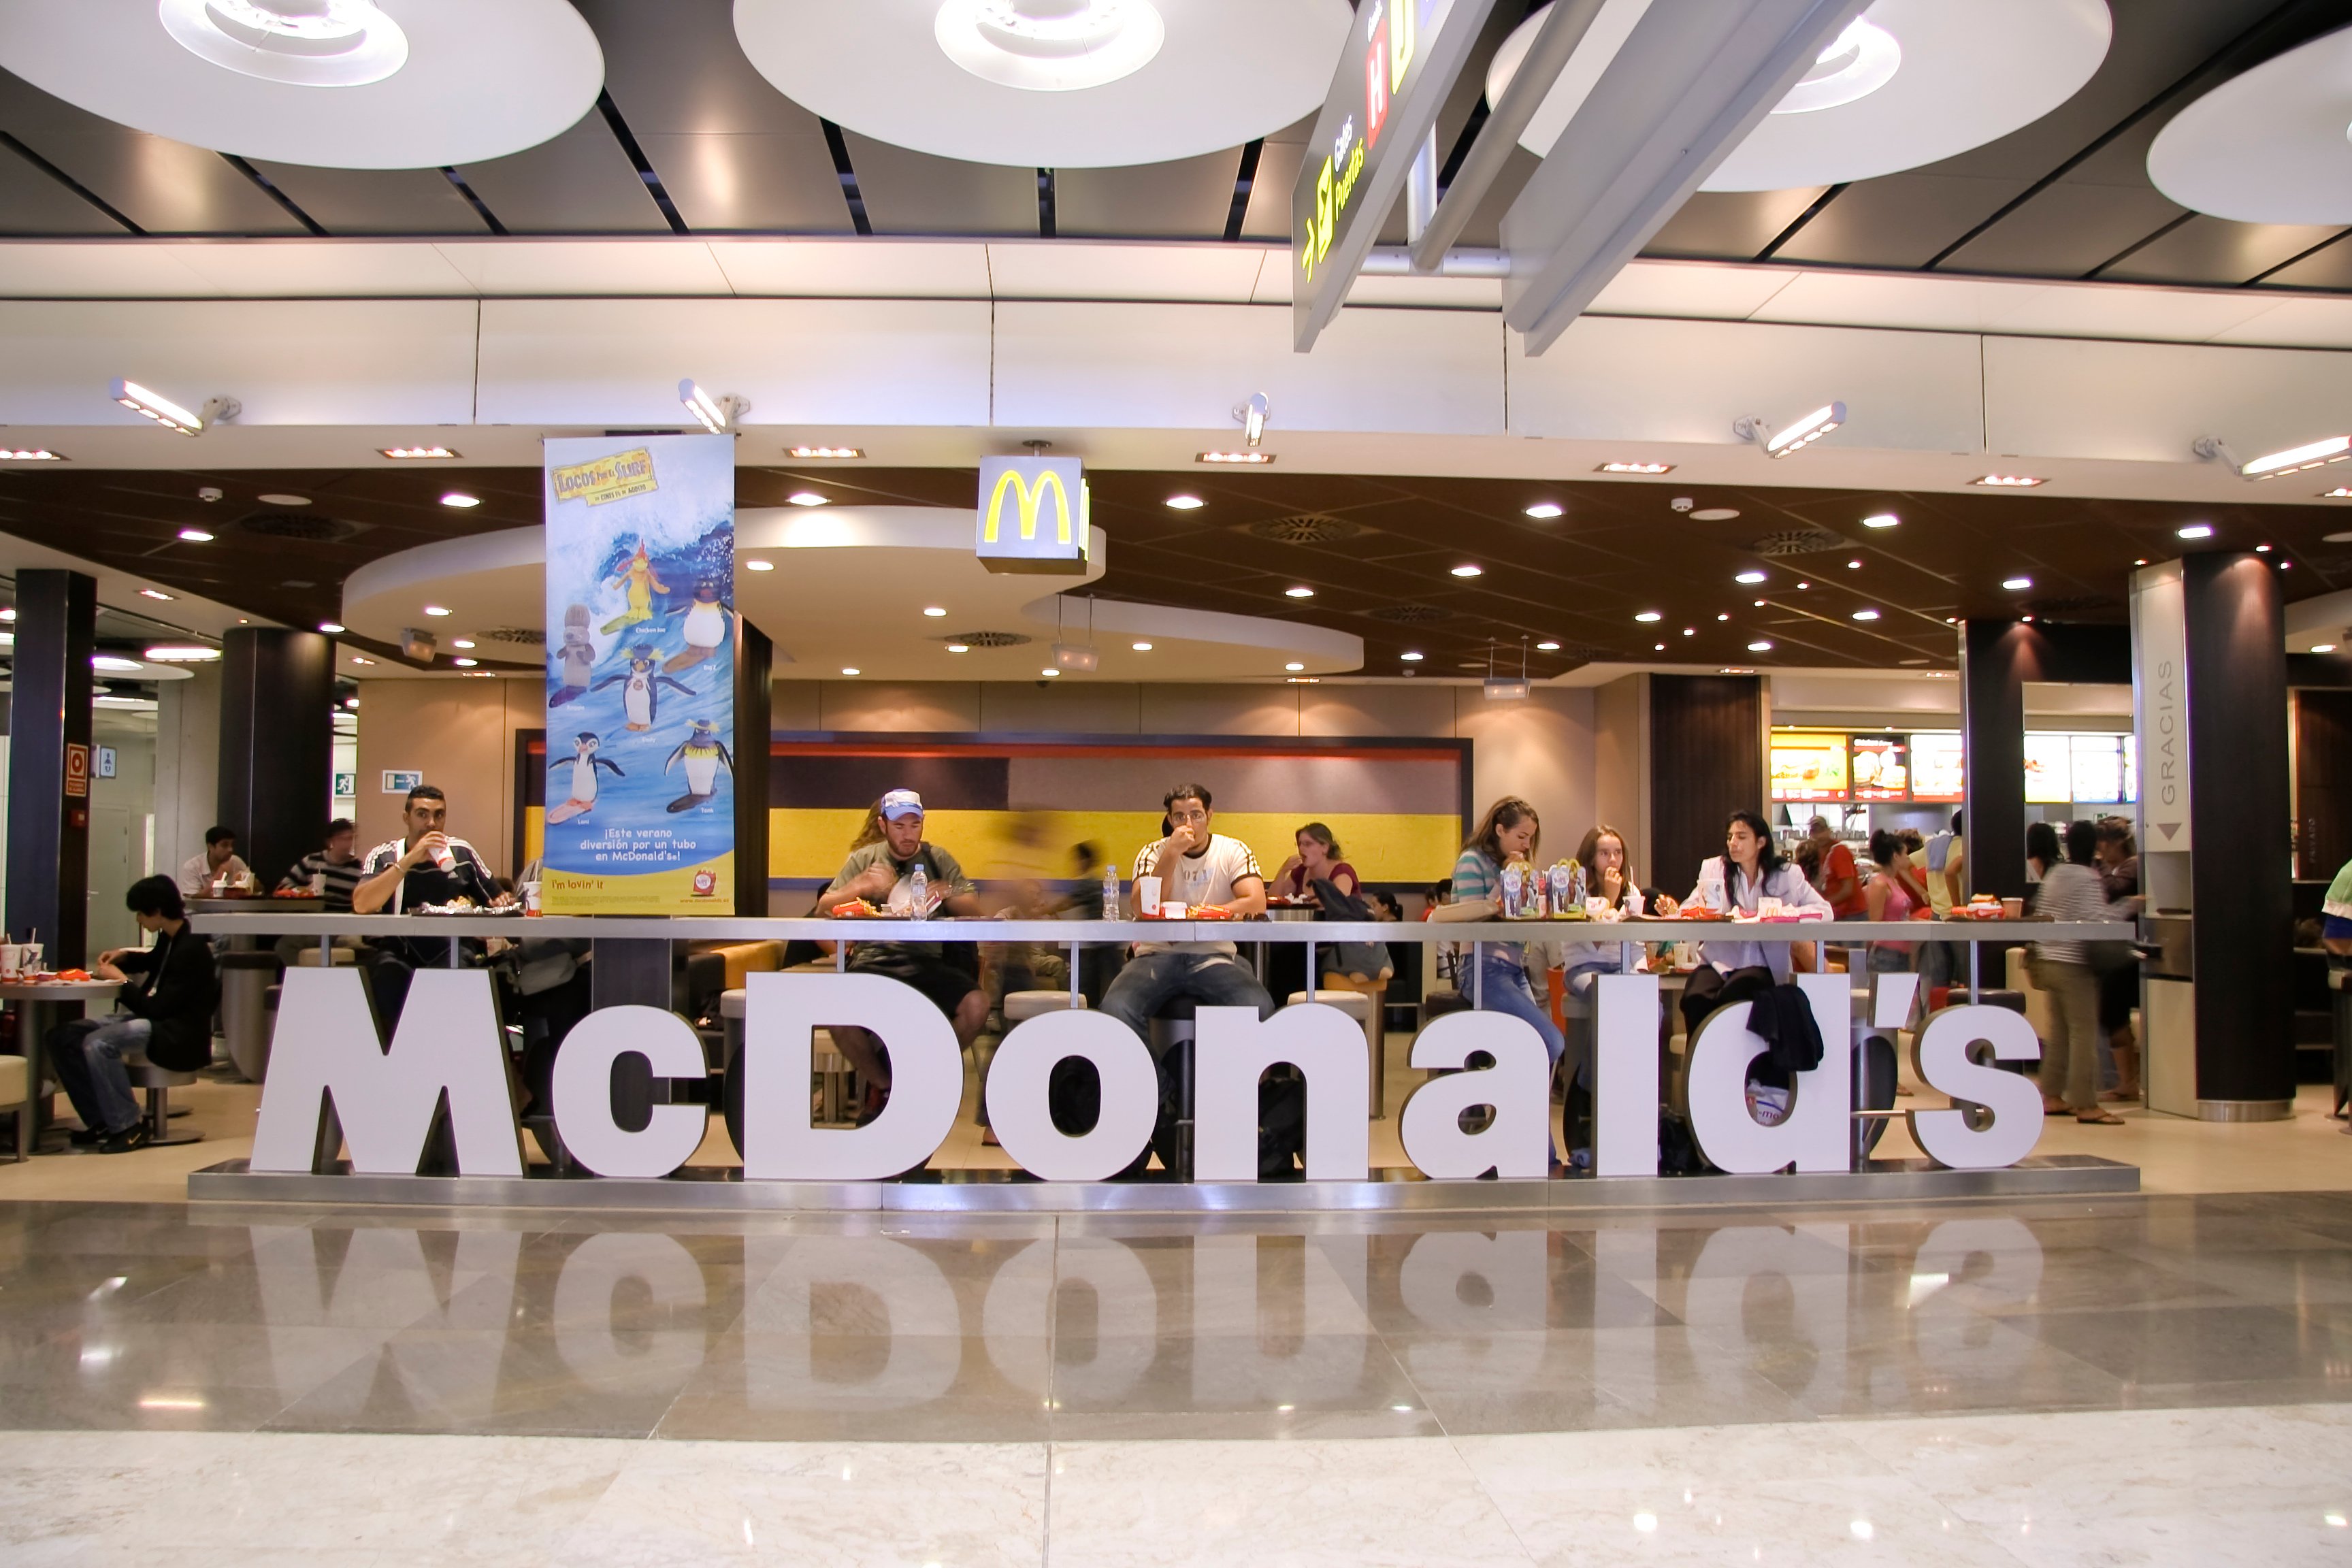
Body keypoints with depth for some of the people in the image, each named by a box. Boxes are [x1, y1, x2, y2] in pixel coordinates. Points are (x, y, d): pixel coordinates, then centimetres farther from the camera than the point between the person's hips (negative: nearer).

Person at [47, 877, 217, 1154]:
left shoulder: (191, 949, -21)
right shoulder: (170, 939, 8)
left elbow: (159, 1008, -23)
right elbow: (153, 961, 35)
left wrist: (122, 980, -11)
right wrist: (124, 957, 14)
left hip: (181, 1037, -11)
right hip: (157, 1022, 11)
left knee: (97, 1043, -30)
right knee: (63, 1036, 3)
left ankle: (127, 1126, -16)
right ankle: (101, 1121, 5)